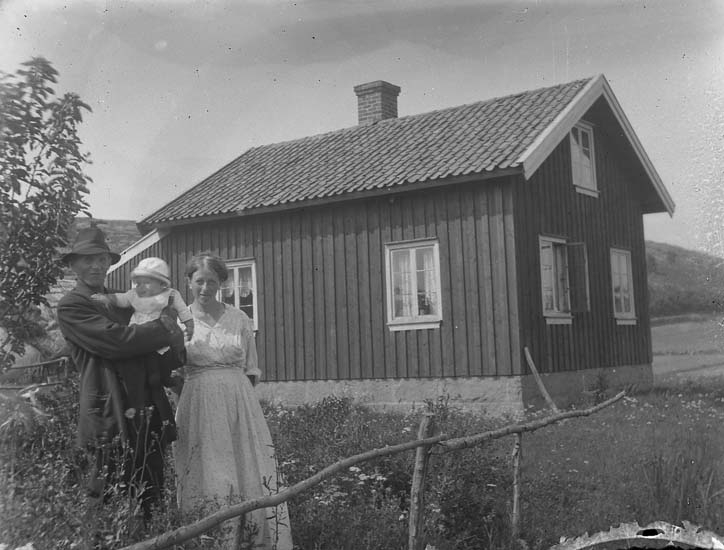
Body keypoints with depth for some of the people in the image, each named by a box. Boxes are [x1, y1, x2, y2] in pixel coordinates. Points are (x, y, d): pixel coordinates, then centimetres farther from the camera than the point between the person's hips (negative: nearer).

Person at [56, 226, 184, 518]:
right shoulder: (71, 306, -2)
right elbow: (116, 340, -16)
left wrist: (164, 324, -6)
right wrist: (165, 330, -7)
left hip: (149, 409, 7)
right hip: (114, 414, -7)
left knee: (150, 500, 10)